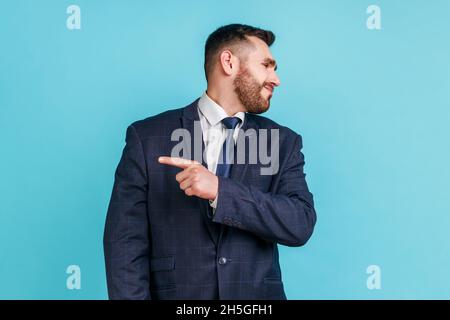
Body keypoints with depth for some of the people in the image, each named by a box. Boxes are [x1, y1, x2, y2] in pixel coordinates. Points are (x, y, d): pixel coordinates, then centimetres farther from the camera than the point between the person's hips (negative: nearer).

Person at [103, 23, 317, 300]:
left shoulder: (283, 143, 1)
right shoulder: (146, 137, -4)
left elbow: (301, 224, -12)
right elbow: (126, 241, -7)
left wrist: (220, 190, -23)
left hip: (256, 295, 2)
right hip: (174, 293, -1)